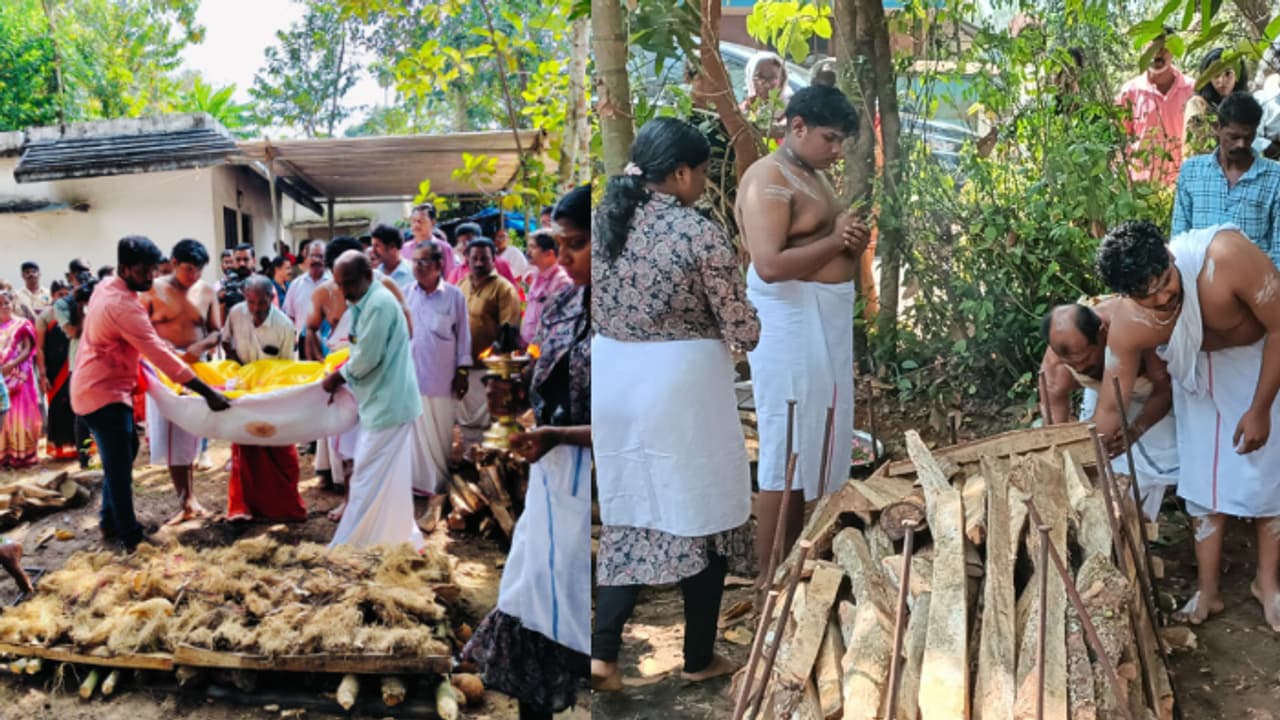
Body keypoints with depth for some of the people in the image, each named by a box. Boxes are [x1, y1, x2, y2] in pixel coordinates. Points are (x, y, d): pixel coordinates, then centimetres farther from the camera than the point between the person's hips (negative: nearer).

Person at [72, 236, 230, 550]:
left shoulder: (106, 287, 3)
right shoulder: (124, 306, -27)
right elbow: (161, 355, -31)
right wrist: (208, 393, -31)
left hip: (97, 384, 10)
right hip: (103, 391, -10)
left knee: (122, 453, 20)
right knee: (119, 461, -2)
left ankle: (111, 520, 30)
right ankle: (130, 534, 7)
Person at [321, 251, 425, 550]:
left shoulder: (379, 304, -19)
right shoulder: (366, 303, 13)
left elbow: (367, 358, -22)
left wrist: (338, 376, -6)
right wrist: (341, 377, 3)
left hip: (387, 403, -10)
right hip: (386, 401, 10)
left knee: (370, 481, -2)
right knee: (390, 480, 17)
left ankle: (351, 549, 5)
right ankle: (402, 539, 27)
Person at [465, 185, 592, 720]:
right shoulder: (562, 306, 6)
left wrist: (557, 435, -25)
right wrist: (515, 389, -3)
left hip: (585, 485, -7)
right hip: (549, 477, 7)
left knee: (576, 618, 5)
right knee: (531, 600, 15)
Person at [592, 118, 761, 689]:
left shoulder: (604, 220, 3)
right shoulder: (701, 233, -14)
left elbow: (594, 311, 10)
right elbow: (742, 330, -10)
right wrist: (752, 326, 11)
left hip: (612, 379, 6)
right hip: (681, 384, -6)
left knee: (630, 512, 16)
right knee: (700, 511, 10)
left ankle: (602, 651, 9)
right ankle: (699, 657, 23)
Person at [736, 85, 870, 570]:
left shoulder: (812, 176, 16)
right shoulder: (768, 181, -15)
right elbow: (770, 265, -26)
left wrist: (852, 242, 2)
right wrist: (836, 241, -17)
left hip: (825, 321, 10)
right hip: (790, 325, -10)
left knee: (815, 442, 15)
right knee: (787, 451, -4)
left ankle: (793, 560, 27)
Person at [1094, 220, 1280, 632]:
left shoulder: (1226, 255, -42)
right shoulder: (1128, 327, -30)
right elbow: (1110, 407, -19)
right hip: (1202, 369, 2)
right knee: (1204, 474, 3)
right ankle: (1207, 589, 15)